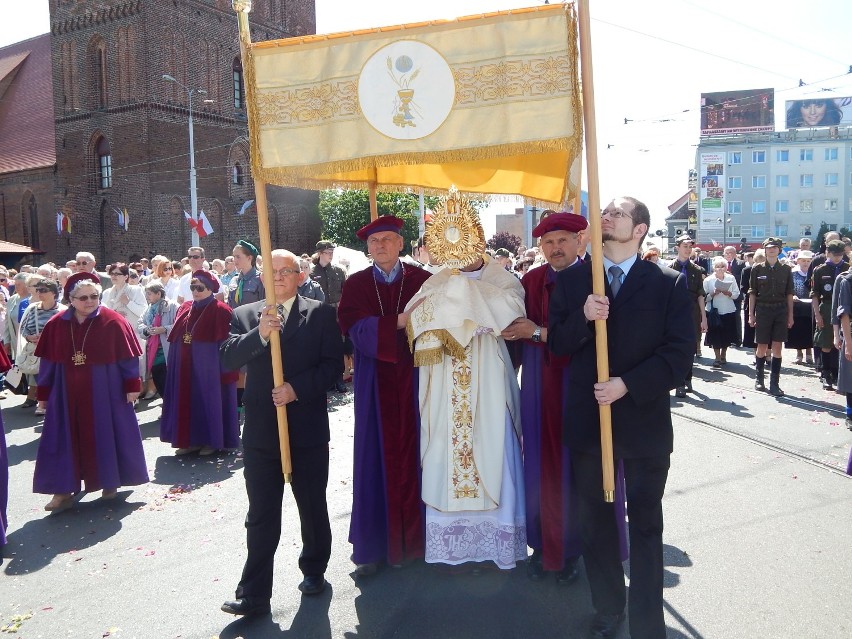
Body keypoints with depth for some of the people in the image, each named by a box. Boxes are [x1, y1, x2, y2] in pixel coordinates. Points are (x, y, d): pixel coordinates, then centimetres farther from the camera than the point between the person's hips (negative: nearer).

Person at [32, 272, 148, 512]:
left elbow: (128, 357, -6)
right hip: (66, 394, 3)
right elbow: (47, 361, 6)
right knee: (65, 438, 6)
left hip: (105, 393, -3)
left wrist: (132, 385, -9)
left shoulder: (113, 322, -9)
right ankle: (63, 489, 15)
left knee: (106, 435, 7)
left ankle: (110, 481, 25)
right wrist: (43, 392, 8)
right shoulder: (56, 325, 0)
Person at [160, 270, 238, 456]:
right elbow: (175, 339, 14)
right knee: (188, 401, 10)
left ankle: (212, 440, 13)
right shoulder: (184, 309, 11)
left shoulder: (220, 311, -9)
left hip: (209, 368, -6)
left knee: (209, 400, 2)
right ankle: (192, 439, 19)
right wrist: (172, 364, 9)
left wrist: (225, 370, -16)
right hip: (185, 368, 7)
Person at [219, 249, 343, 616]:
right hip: (260, 431, 1)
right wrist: (259, 334, -23)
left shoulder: (321, 314, 0)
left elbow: (333, 363, -7)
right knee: (261, 517, 6)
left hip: (308, 430, -1)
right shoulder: (245, 315, 6)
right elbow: (228, 360, -8)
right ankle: (254, 595, 14)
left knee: (313, 508, 16)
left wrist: (297, 389, -18)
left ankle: (314, 570, 37)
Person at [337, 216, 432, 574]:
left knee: (413, 456, 5)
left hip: (413, 380, 0)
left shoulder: (422, 281, 4)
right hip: (375, 385, 0)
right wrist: (400, 320, -20)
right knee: (377, 460, 4)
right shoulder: (356, 285, 5)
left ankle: (415, 537, 20)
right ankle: (373, 545, 14)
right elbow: (357, 328, -9)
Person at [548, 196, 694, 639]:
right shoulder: (570, 280, 3)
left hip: (644, 418, -2)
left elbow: (681, 351, -9)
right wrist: (583, 317, -19)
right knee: (595, 520, 15)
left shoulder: (669, 284, -4)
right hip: (587, 417, 3)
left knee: (645, 524, 11)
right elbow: (556, 344, 0)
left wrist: (628, 385, -18)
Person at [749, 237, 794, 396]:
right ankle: (759, 378, 23)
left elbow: (789, 294, 8)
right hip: (763, 310, -1)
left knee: (777, 347, 1)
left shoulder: (785, 269, 5)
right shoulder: (757, 269, 1)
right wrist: (751, 314, -2)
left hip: (781, 310, 1)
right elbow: (752, 293, 2)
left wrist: (790, 315, 5)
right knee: (762, 347, 3)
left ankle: (774, 384, 6)